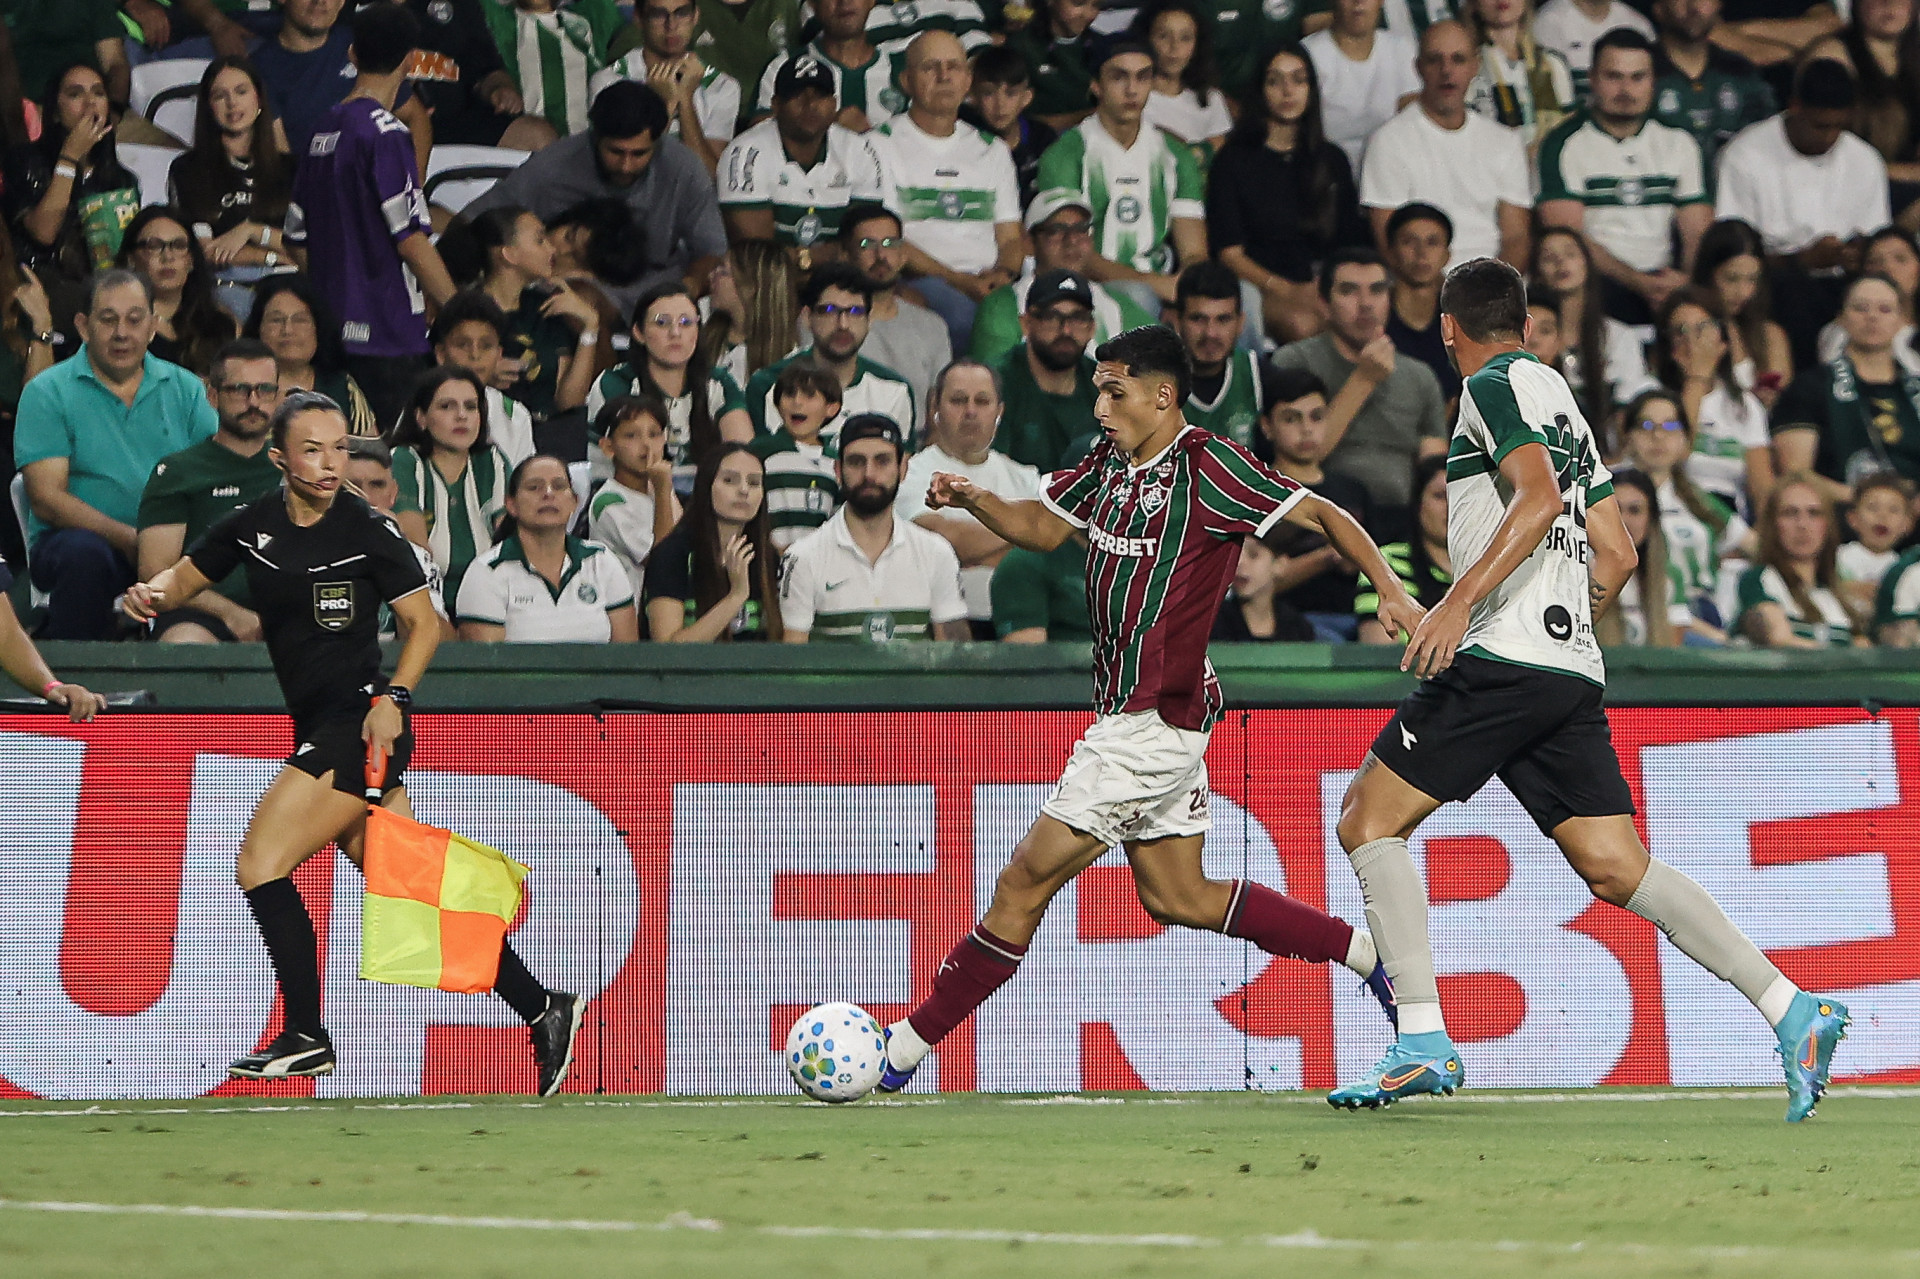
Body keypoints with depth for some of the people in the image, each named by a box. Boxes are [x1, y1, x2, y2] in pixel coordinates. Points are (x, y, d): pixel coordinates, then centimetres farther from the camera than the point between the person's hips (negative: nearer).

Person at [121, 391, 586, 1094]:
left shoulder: (368, 529, -8)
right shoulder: (253, 525, 7)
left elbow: (424, 622, -3)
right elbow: (187, 575, 19)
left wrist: (393, 698, -16)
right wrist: (152, 594, -3)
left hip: (362, 726, -6)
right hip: (318, 730, 6)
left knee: (260, 862, -12)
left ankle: (305, 1037, -5)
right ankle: (542, 1009, 9)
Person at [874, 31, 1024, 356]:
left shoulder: (992, 150, 27)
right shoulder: (881, 144, 11)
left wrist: (1003, 274, -6)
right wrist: (958, 281, -14)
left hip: (991, 284, 4)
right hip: (920, 282, -4)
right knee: (963, 310, -40)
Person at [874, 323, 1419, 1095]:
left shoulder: (1207, 465, -14)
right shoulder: (1111, 460, 9)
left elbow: (1319, 515, -12)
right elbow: (1041, 527, 19)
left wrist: (1389, 589, -22)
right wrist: (973, 499, 0)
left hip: (1155, 718, -10)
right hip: (1130, 714, 10)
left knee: (1026, 881, -4)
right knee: (1175, 897, 17)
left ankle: (907, 1047, 2)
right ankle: (1363, 951, 22)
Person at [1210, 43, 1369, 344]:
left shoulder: (1332, 159, 20)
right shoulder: (1233, 160, 7)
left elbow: (1352, 242, 17)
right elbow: (1230, 253, -1)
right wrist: (1288, 290, -17)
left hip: (1325, 283, 3)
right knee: (1303, 324, -39)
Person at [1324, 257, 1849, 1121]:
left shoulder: (1496, 385, -2)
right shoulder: (1563, 404, 24)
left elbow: (1539, 497, -19)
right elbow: (1617, 554, 25)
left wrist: (1460, 601, -25)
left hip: (1503, 658, -9)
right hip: (1573, 670, 9)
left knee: (1367, 820, -2)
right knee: (1617, 870, 4)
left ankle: (1424, 1042, -10)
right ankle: (1791, 1010, -7)